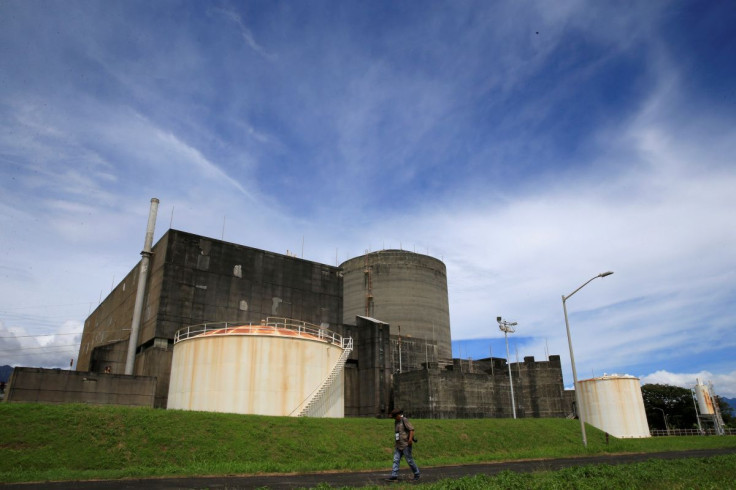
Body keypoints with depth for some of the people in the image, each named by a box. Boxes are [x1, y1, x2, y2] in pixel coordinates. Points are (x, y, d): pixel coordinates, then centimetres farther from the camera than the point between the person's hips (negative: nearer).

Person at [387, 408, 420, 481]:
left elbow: (412, 429, -17)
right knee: (396, 460, -2)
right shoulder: (396, 422, 14)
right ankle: (394, 476, -5)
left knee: (409, 460, -1)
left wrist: (410, 439, -26)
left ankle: (416, 474, 15)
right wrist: (396, 443, 23)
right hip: (398, 445, 8)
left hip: (406, 445, -8)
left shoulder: (404, 420, -11)